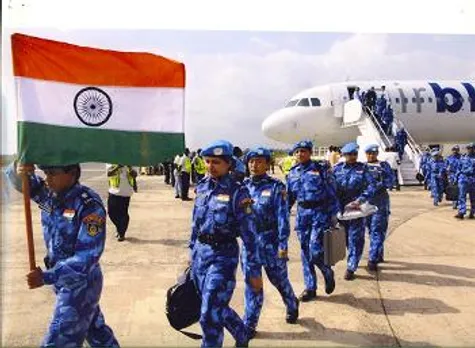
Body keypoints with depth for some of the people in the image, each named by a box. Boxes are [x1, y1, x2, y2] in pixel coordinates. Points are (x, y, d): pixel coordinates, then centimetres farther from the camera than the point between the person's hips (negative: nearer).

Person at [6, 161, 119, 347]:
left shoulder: (89, 205, -24)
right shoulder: (48, 193, -2)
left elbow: (87, 256, -27)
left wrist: (47, 277, -30)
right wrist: (18, 169, -28)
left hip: (81, 283, -7)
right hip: (62, 277, 7)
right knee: (96, 329, 24)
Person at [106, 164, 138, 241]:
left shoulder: (128, 164, 6)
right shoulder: (110, 163, 1)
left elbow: (135, 175, -3)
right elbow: (109, 173, -18)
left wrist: (130, 168, -19)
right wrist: (117, 167, -31)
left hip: (125, 193, -1)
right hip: (114, 192, 1)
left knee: (123, 213, 0)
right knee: (111, 212, 6)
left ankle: (122, 233, 15)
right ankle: (119, 228, 32)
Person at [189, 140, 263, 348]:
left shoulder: (237, 192, -13)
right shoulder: (202, 187, 5)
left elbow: (249, 234, -13)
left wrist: (254, 271, -12)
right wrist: (192, 252, 18)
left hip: (222, 256, -6)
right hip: (200, 253, 7)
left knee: (210, 314, -6)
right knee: (216, 307, 20)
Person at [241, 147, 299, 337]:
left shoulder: (275, 186, -9)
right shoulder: (244, 186, 3)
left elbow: (282, 216, -11)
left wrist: (283, 244, -15)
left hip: (270, 240, -3)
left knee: (279, 278, 13)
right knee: (251, 282, 7)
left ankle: (292, 305, 42)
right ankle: (249, 324, 17)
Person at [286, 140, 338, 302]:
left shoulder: (321, 169, -4)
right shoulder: (292, 173, 9)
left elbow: (331, 193, -3)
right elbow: (289, 197, 16)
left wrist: (333, 214, -6)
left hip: (320, 213, -5)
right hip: (302, 213, 5)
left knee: (315, 250, -12)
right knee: (305, 252, 8)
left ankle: (328, 273, 19)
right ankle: (310, 288, 20)